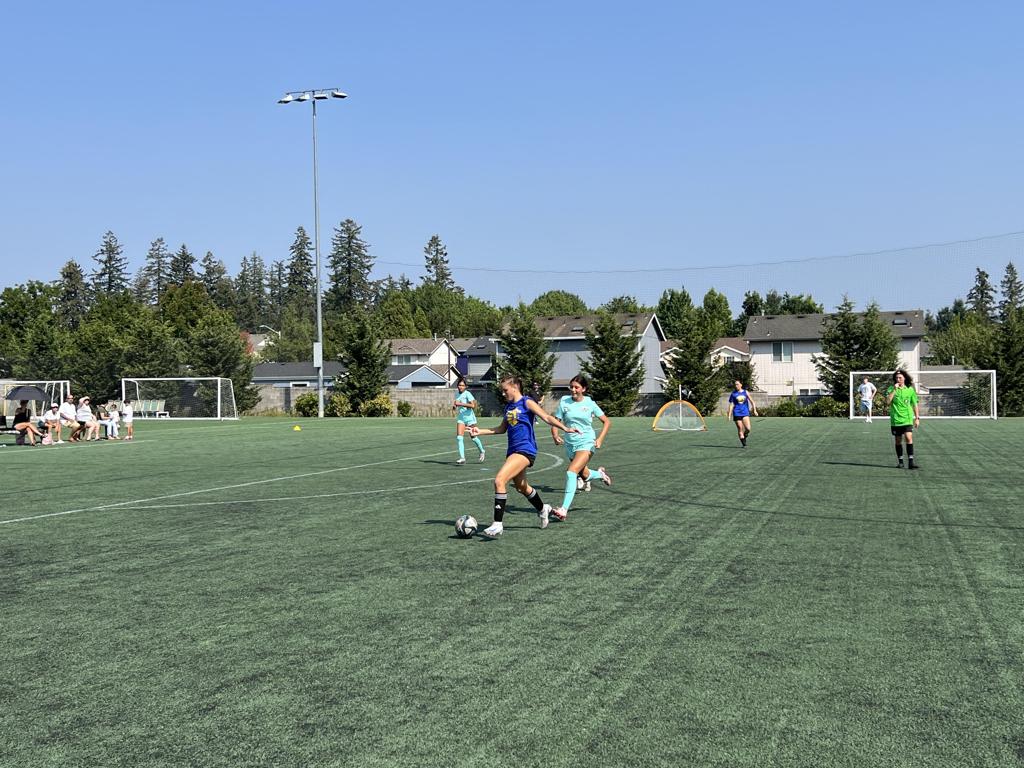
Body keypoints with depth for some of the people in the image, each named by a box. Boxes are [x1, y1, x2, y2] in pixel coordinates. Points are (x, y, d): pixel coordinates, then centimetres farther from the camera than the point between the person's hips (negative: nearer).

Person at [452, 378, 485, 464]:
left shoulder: (467, 394, -12)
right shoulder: (457, 395, 9)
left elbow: (473, 405, -24)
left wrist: (460, 404, -27)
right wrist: (454, 406, 2)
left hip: (469, 418, -5)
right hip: (460, 418, 5)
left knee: (473, 437, 7)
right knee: (459, 437, -10)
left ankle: (481, 451, 32)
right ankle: (462, 458, -11)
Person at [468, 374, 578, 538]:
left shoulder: (527, 402, -7)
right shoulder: (508, 406, 14)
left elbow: (546, 417, -13)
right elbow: (502, 429, 23)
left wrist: (565, 428, -25)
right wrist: (480, 431, 17)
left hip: (525, 449, -9)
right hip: (513, 450, 9)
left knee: (499, 480, -22)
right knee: (521, 487, 22)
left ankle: (498, 524, -19)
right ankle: (543, 509, 49)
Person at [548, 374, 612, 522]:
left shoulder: (590, 403, -4)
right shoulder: (564, 401, -1)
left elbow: (607, 422, 4)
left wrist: (600, 439, -10)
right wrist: (555, 435, -21)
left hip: (586, 443, -4)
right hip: (570, 444, 4)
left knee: (571, 472, -23)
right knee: (584, 475, 19)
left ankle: (564, 510, -26)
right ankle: (600, 473, 54)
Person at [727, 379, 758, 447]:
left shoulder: (745, 392, 6)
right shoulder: (733, 394, 2)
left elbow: (751, 401, 11)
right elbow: (731, 404, 2)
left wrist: (754, 410, 2)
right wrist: (729, 414, -4)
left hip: (745, 413, 1)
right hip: (737, 413, -1)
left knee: (748, 428, -12)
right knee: (740, 429, -2)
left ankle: (744, 436, 20)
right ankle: (744, 444, 9)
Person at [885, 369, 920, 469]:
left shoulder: (910, 389, 5)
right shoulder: (891, 389, 0)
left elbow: (914, 404, 11)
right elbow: (887, 402, -12)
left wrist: (917, 417, 7)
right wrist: (894, 390, -17)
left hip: (907, 419, 0)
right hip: (895, 420, 0)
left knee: (909, 438, -15)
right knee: (898, 441, 7)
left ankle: (910, 461, -16)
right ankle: (900, 461, 19)